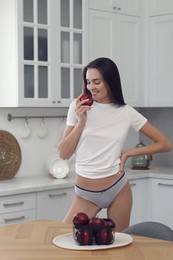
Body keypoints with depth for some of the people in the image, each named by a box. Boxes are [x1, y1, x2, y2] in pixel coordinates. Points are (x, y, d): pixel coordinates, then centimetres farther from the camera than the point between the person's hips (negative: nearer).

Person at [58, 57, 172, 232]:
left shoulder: (126, 112, -3)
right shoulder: (78, 106, -2)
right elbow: (63, 154, -3)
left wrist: (128, 153, -4)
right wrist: (81, 121, -13)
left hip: (118, 190, 0)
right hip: (85, 195, 0)